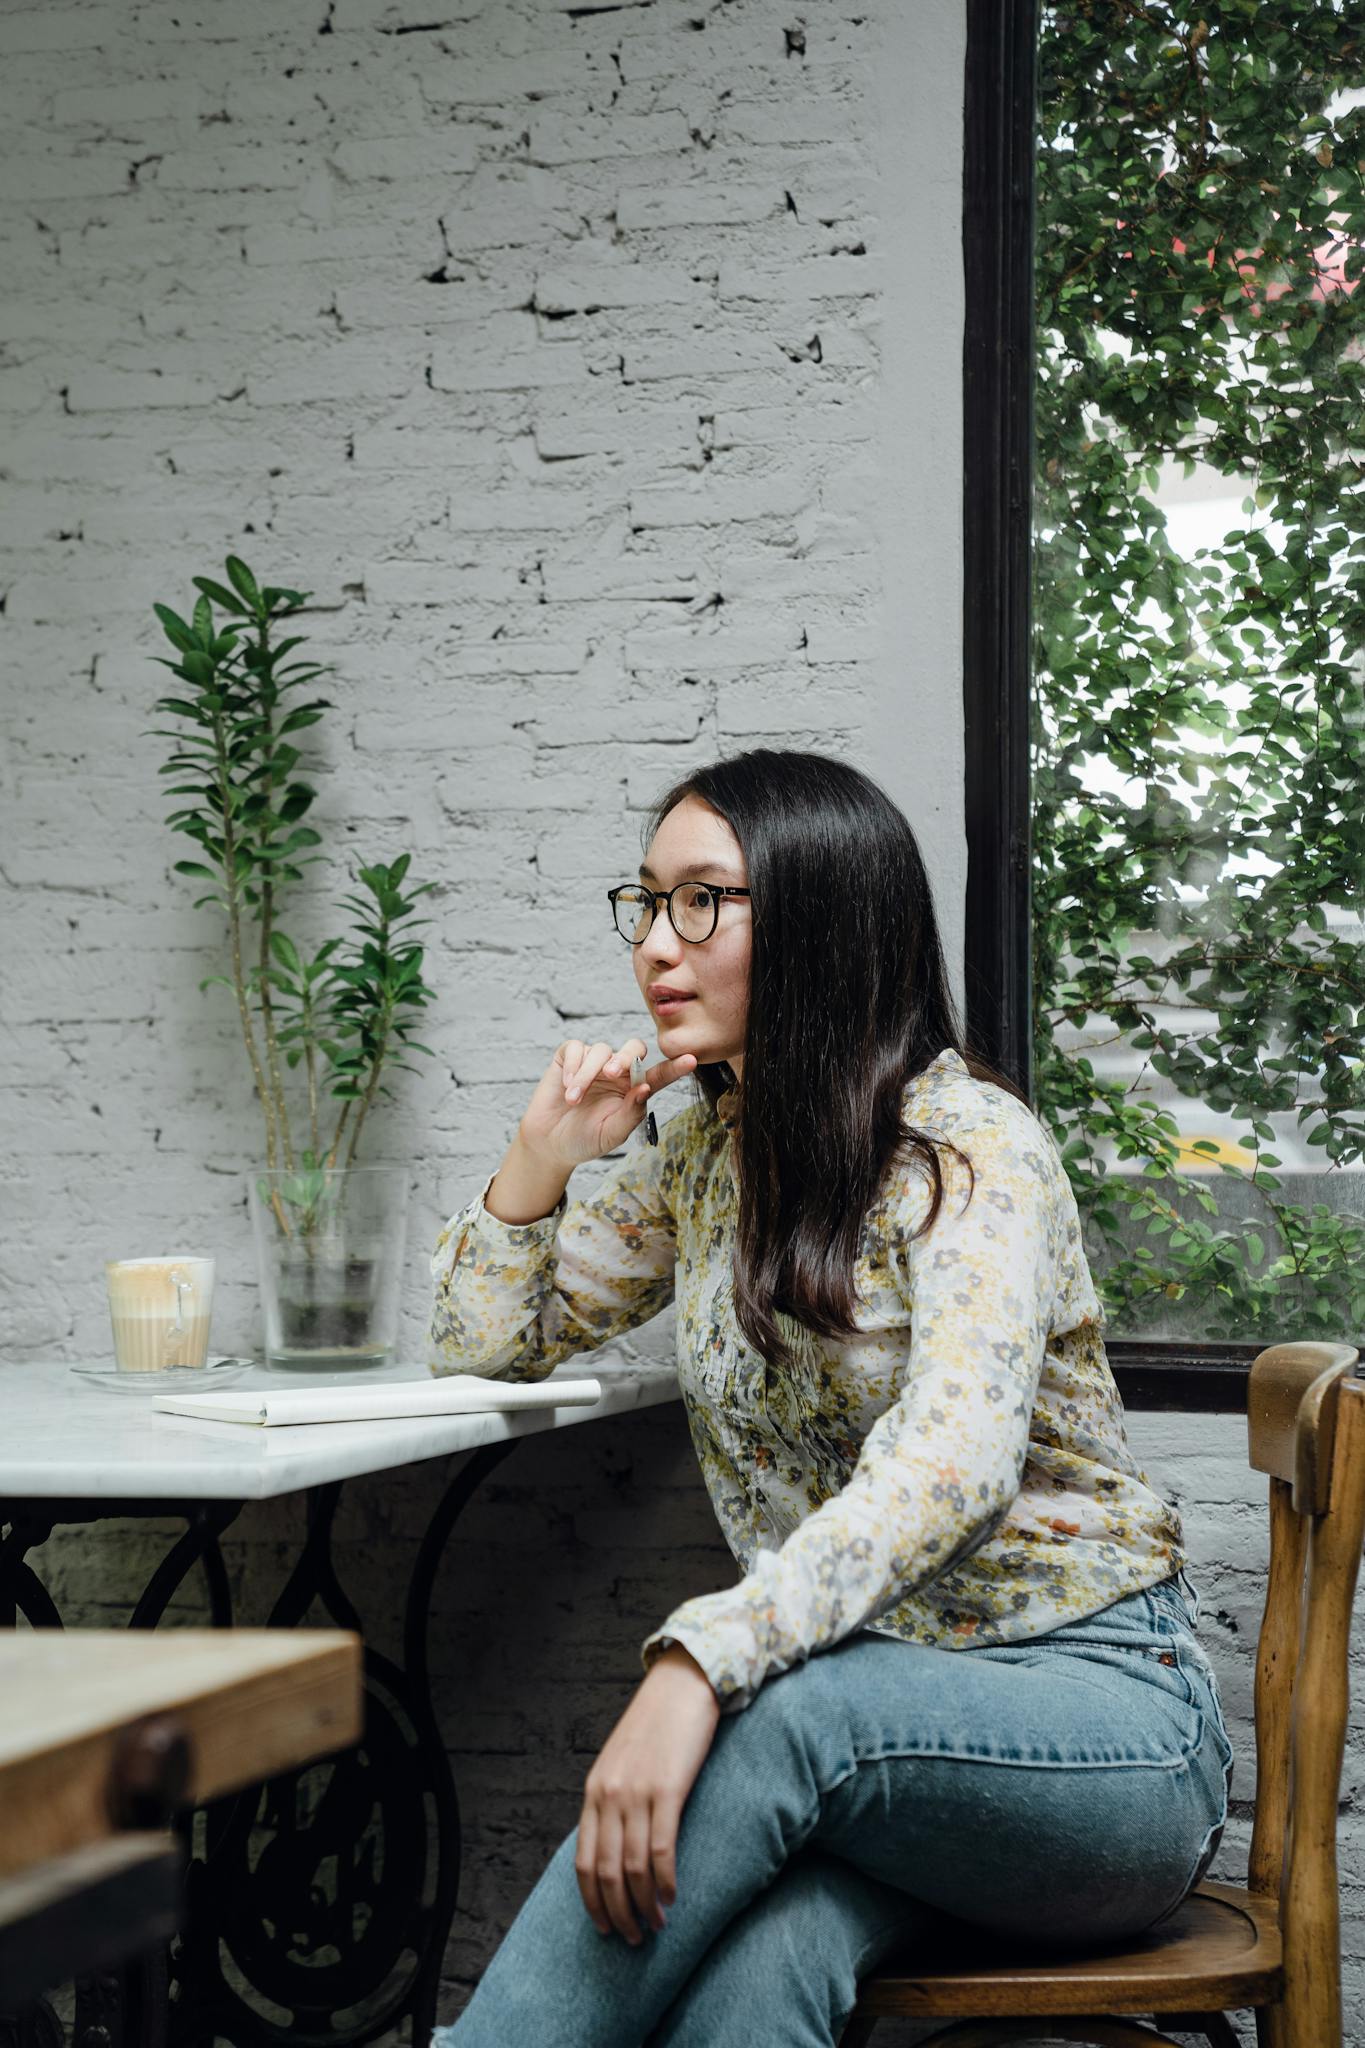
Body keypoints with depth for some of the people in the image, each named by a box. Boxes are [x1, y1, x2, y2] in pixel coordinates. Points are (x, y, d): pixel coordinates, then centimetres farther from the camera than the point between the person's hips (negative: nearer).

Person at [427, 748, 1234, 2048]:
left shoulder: (970, 1147, -12)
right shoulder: (704, 1152, 11)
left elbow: (953, 1461, -29)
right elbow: (480, 1351, 22)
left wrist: (698, 1663, -42)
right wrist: (542, 1157, 3)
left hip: (1097, 1712, -4)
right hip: (857, 1712, 5)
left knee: (775, 1717, -38)